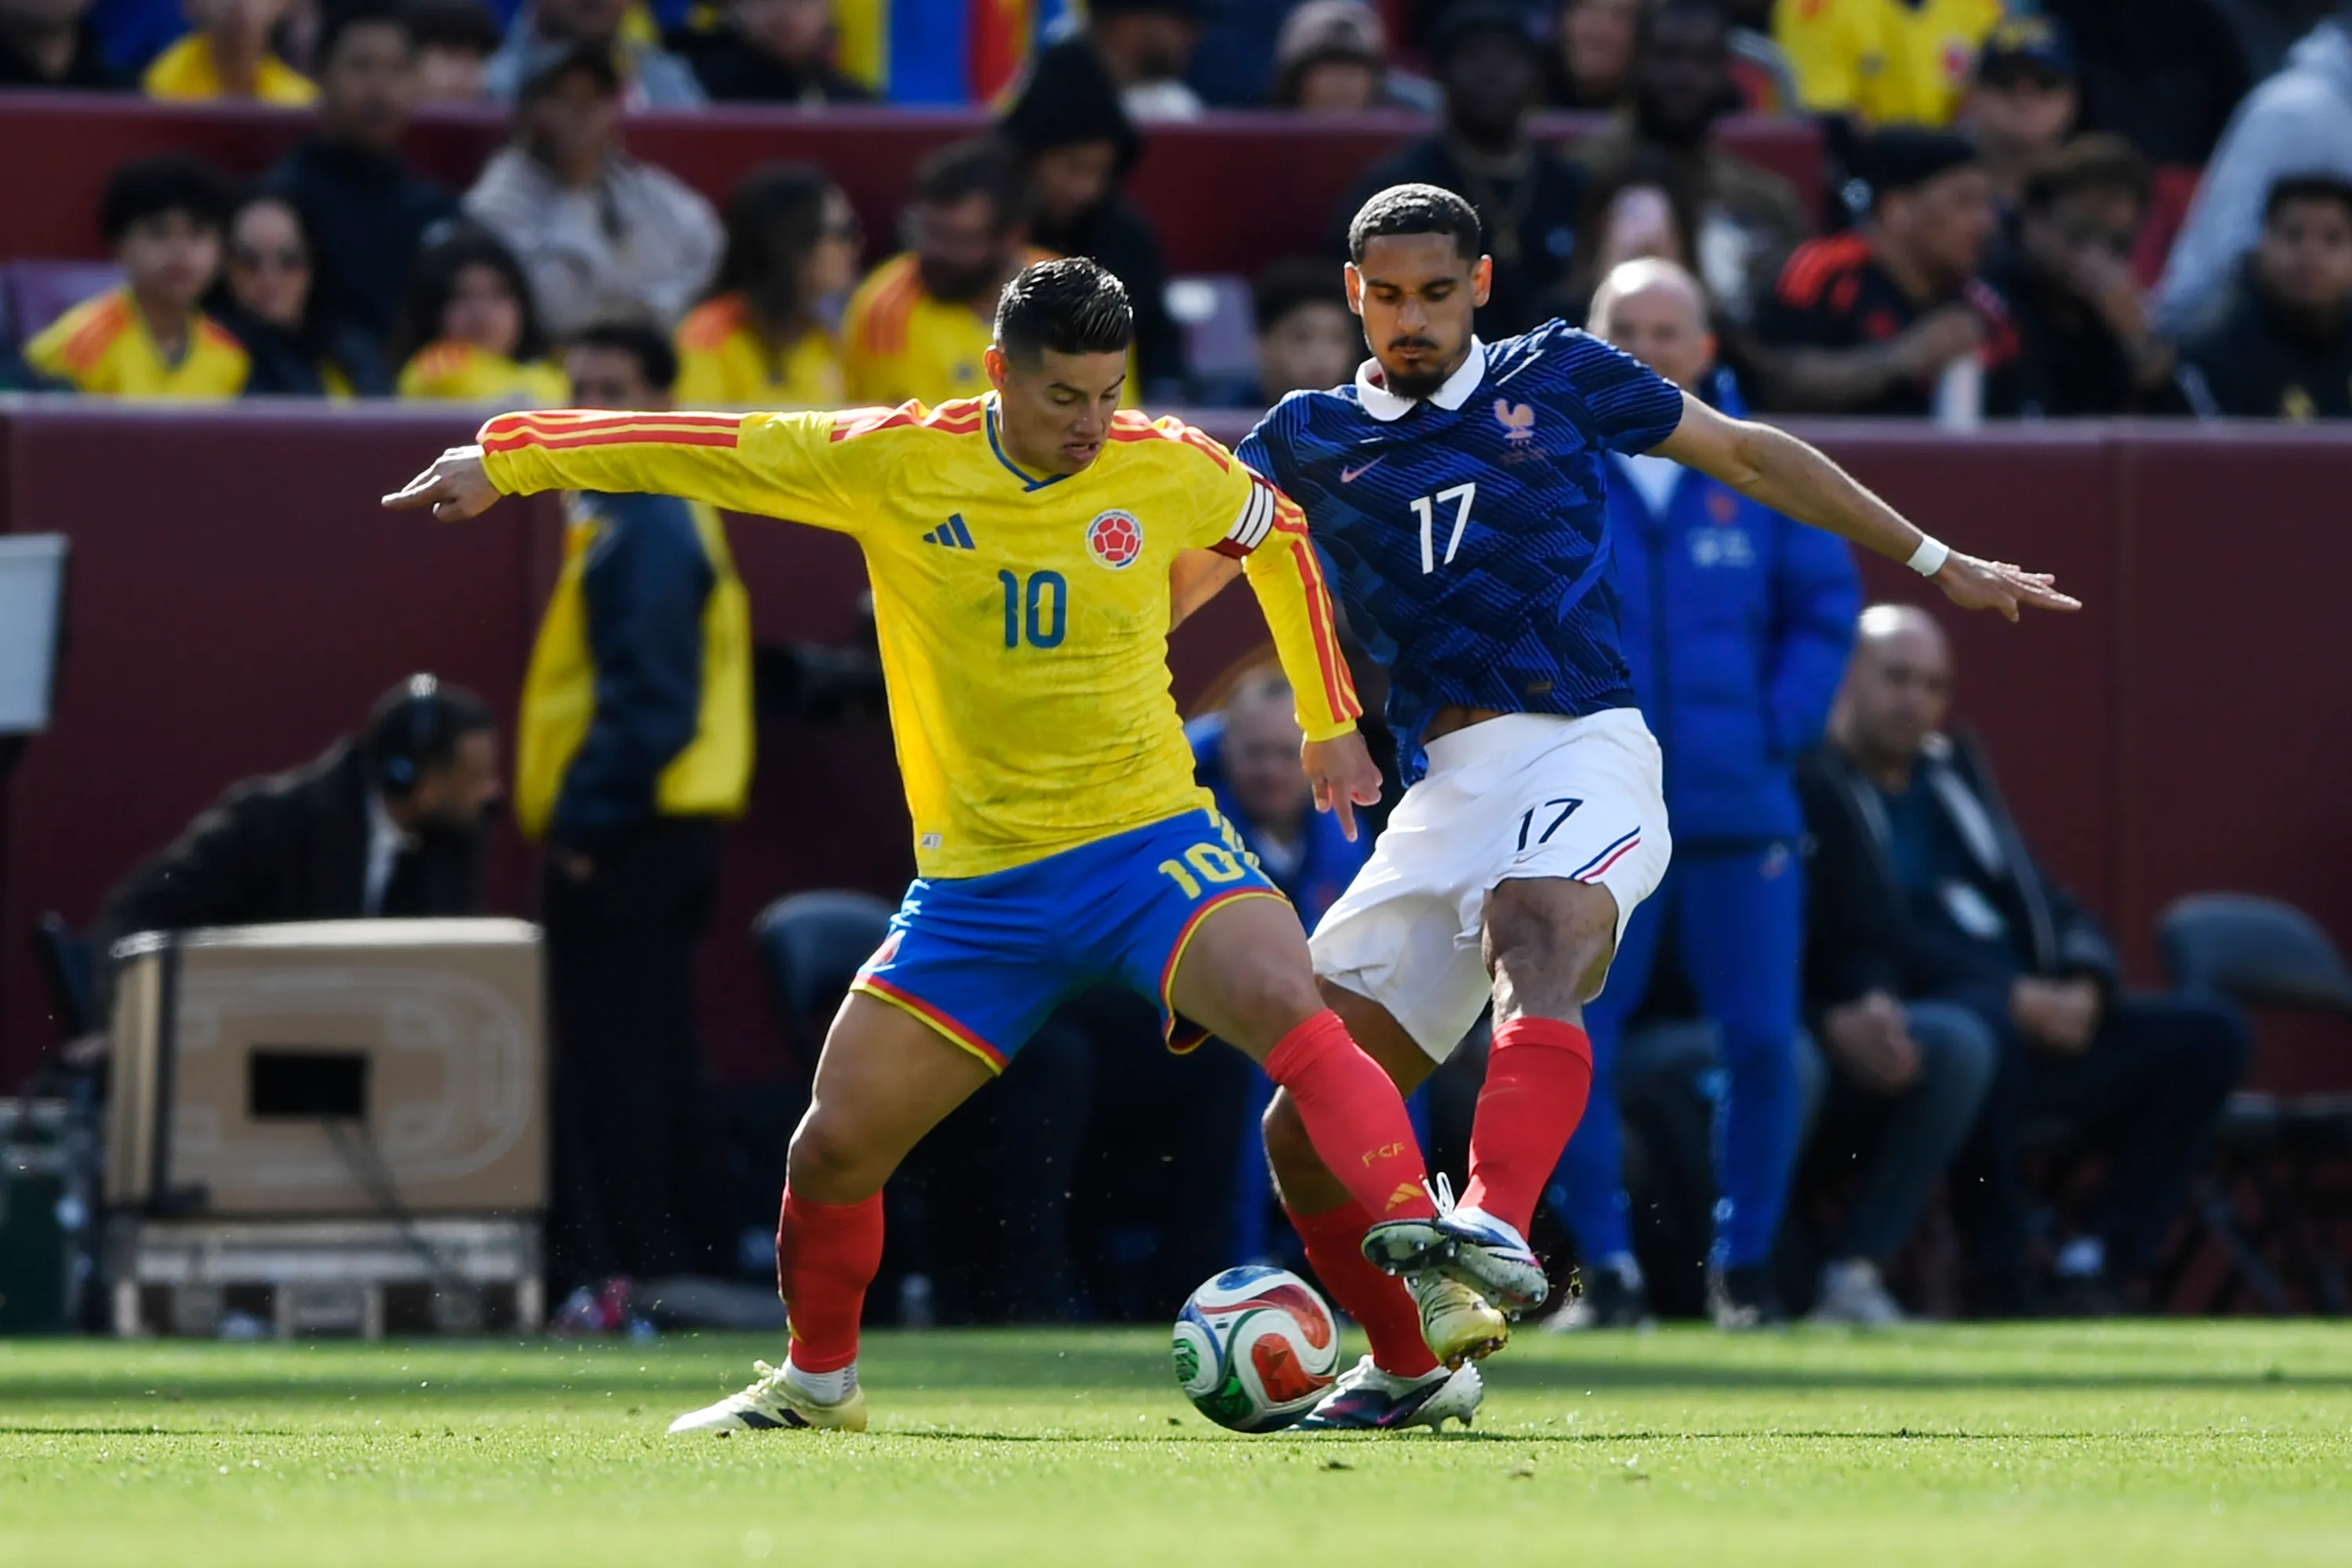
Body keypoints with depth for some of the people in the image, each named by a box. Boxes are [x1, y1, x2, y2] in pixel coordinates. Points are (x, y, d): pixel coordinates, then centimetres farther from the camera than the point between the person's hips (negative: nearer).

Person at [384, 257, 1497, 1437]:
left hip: (1148, 841, -2)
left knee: (1291, 1015, -30)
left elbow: (1279, 540, 17)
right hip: (974, 884, 2)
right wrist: (505, 460, 1)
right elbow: (697, 450, 1)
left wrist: (1330, 721, 20)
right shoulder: (891, 463, -7)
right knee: (834, 1147, 3)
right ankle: (816, 1381, 28)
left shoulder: (1167, 470, -5)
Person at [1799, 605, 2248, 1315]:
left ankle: (2096, 1268, -14)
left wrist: (2083, 985, -1)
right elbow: (1872, 938, -13)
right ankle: (2001, 1284, -32)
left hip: (2041, 1014, 9)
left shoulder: (1953, 769, 25)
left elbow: (2040, 899, 22)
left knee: (2208, 1035, -7)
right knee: (1983, 1027, -42)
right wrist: (2016, 997, -16)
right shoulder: (1814, 784, -2)